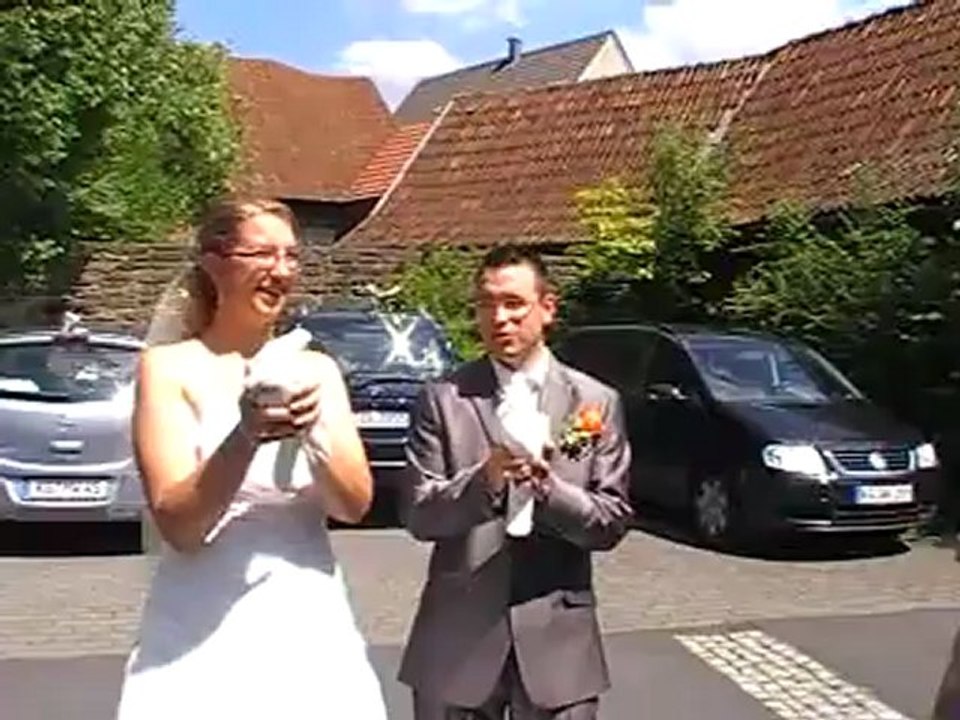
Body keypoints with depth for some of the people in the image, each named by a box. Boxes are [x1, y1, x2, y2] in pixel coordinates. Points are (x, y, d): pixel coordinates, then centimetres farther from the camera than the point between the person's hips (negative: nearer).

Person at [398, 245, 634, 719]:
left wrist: (547, 487, -18)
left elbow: (613, 522, 0)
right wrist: (483, 479, -22)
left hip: (556, 638, 1)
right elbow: (419, 516, -5)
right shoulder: (442, 399, -1)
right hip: (459, 636, 0)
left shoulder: (596, 402, 2)